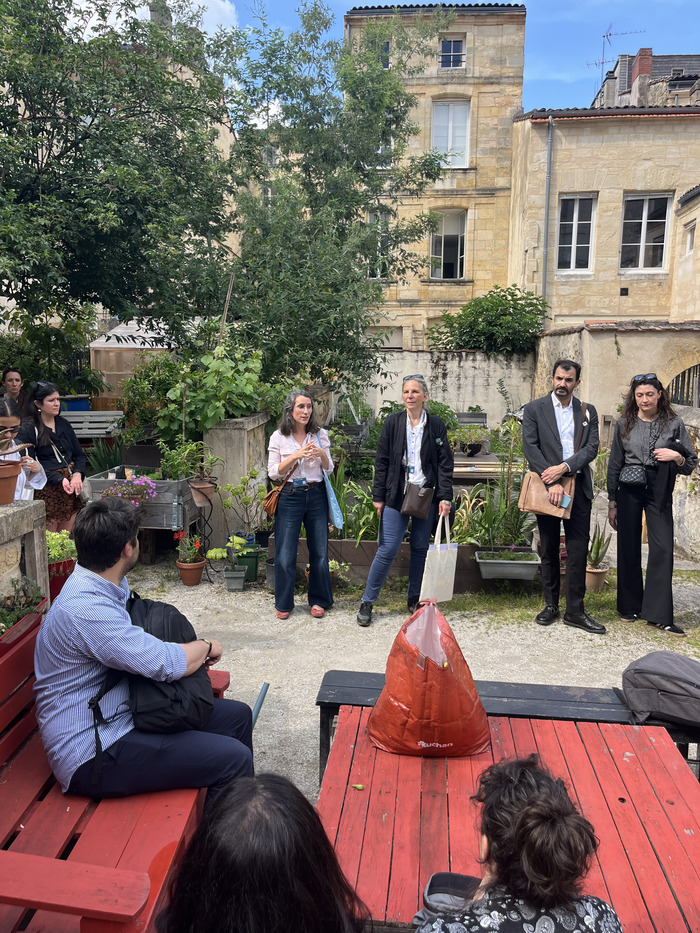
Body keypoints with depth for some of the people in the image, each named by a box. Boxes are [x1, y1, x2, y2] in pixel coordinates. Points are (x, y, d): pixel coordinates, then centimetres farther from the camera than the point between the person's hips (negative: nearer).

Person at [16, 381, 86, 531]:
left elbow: (79, 454, 14)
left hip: (71, 484, 6)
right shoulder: (29, 429, -6)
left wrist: (77, 474, -6)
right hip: (47, 488, -5)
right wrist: (60, 479, -19)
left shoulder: (63, 424, 12)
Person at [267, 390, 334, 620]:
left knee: (319, 551, 7)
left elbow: (328, 470, 6)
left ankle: (318, 601, 23)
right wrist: (296, 456, -17)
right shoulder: (279, 437, -1)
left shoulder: (320, 435, 4)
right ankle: (283, 603, 18)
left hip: (316, 496, 2)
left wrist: (323, 454, -15)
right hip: (290, 496, -2)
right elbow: (273, 472, -4)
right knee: (285, 554, 2)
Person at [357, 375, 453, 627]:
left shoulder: (436, 425, 3)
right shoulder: (392, 423, 2)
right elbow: (382, 462, 4)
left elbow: (445, 464, 3)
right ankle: (367, 602, 8)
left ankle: (415, 598, 25)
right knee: (388, 549, -5)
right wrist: (378, 496, 0)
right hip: (397, 495, -1)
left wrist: (445, 497, -4)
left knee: (420, 548, 9)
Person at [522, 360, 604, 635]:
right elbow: (530, 448, -7)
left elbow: (591, 448, 0)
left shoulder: (587, 412, 10)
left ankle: (575, 610, 8)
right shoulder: (534, 409, 2)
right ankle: (551, 605, 19)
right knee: (549, 549, 8)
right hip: (547, 487, -1)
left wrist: (564, 467, -16)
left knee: (578, 550, 0)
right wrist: (551, 481, -15)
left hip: (578, 487, 2)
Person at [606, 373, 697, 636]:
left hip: (659, 493, -1)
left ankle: (659, 614, 0)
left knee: (663, 549, -7)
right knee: (628, 549, 5)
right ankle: (630, 607, 19)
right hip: (628, 493, 1)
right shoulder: (624, 425, 5)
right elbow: (614, 465, 8)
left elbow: (691, 465, 7)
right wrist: (612, 502, 6)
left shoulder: (674, 424, 3)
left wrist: (676, 457, -16)